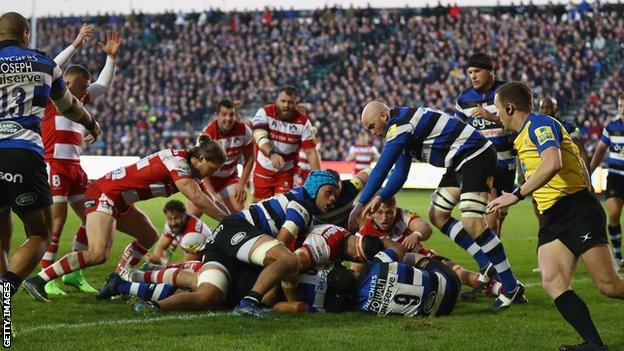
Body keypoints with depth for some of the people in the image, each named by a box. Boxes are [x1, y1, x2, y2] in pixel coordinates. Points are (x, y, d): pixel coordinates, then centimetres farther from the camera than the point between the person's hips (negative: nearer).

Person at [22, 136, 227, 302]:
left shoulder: (182, 160, 9)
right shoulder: (178, 163, -19)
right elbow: (197, 199, -27)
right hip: (104, 195, -11)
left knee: (149, 237, 17)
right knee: (98, 254, -25)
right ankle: (37, 280, -23)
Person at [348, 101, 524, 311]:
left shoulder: (400, 123, -16)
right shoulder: (401, 127, 16)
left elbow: (381, 169, -19)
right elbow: (400, 174, 18)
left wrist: (360, 205, -16)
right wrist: (380, 197, 1)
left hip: (476, 155, -11)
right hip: (460, 162, 11)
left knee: (472, 224, -20)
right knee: (437, 215, 12)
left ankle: (512, 288, -13)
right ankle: (487, 268, 13)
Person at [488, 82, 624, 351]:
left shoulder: (539, 124, -9)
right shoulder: (524, 136, 22)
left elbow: (553, 162, -27)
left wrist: (517, 195, -26)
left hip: (577, 210, -9)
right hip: (552, 217, 9)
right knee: (552, 281, -14)